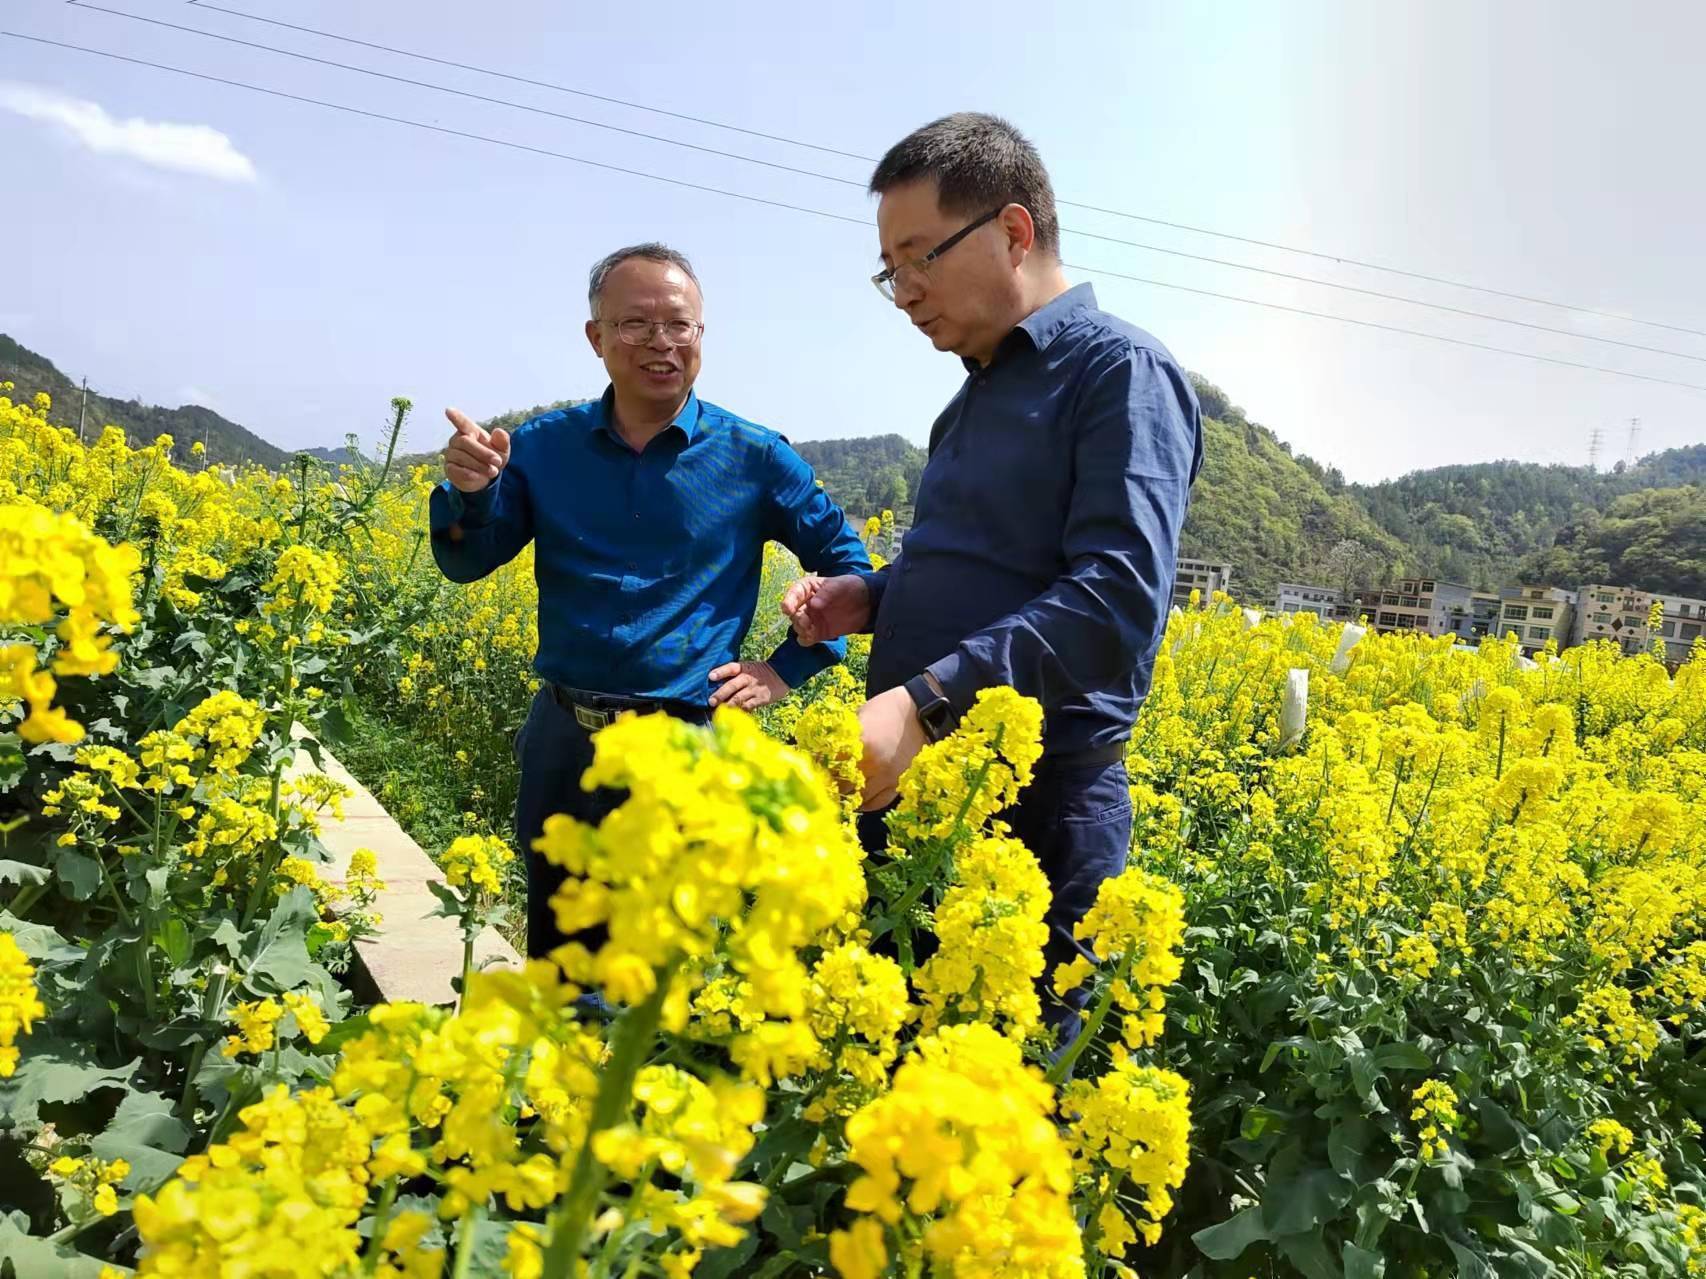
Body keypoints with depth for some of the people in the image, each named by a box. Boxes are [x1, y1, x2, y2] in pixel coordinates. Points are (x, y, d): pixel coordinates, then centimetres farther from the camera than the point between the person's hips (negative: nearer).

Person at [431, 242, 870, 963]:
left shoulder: (754, 458, -4)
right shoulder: (544, 447, 2)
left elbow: (846, 564, 6)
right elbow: (467, 564, 3)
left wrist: (788, 670, -2)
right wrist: (470, 491, -17)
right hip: (560, 740, 3)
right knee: (553, 951, 19)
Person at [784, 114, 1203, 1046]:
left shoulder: (1120, 372, -9)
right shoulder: (977, 395, 18)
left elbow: (1118, 602, -23)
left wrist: (923, 702, -32)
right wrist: (869, 598, 7)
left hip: (1034, 811, -8)